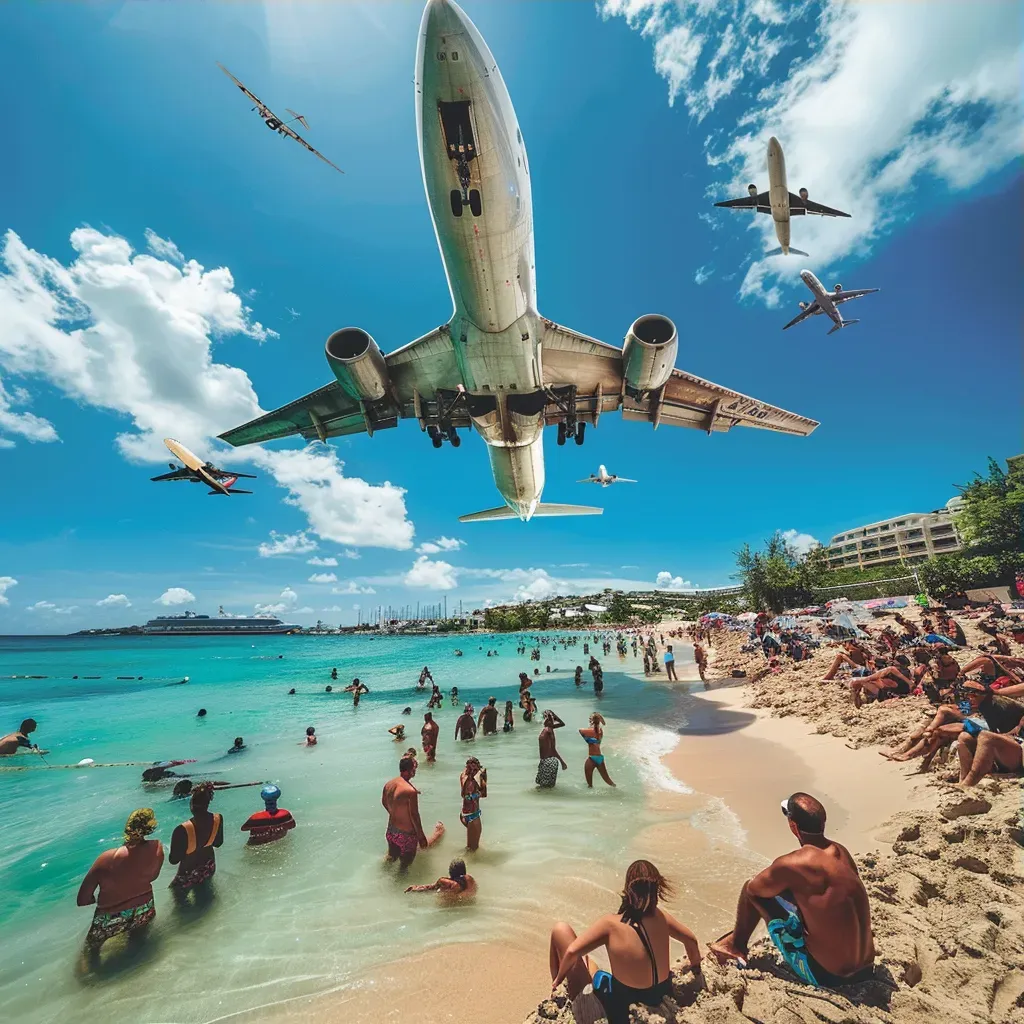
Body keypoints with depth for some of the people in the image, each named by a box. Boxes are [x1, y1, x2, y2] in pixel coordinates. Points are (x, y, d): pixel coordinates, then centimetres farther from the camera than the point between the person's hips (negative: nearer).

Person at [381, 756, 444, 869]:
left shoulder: (388, 785, -6)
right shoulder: (410, 791, -30)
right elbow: (414, 816, -23)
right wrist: (421, 836, -11)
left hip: (390, 831, 7)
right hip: (406, 834, -6)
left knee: (391, 857, 31)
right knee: (405, 864, 18)